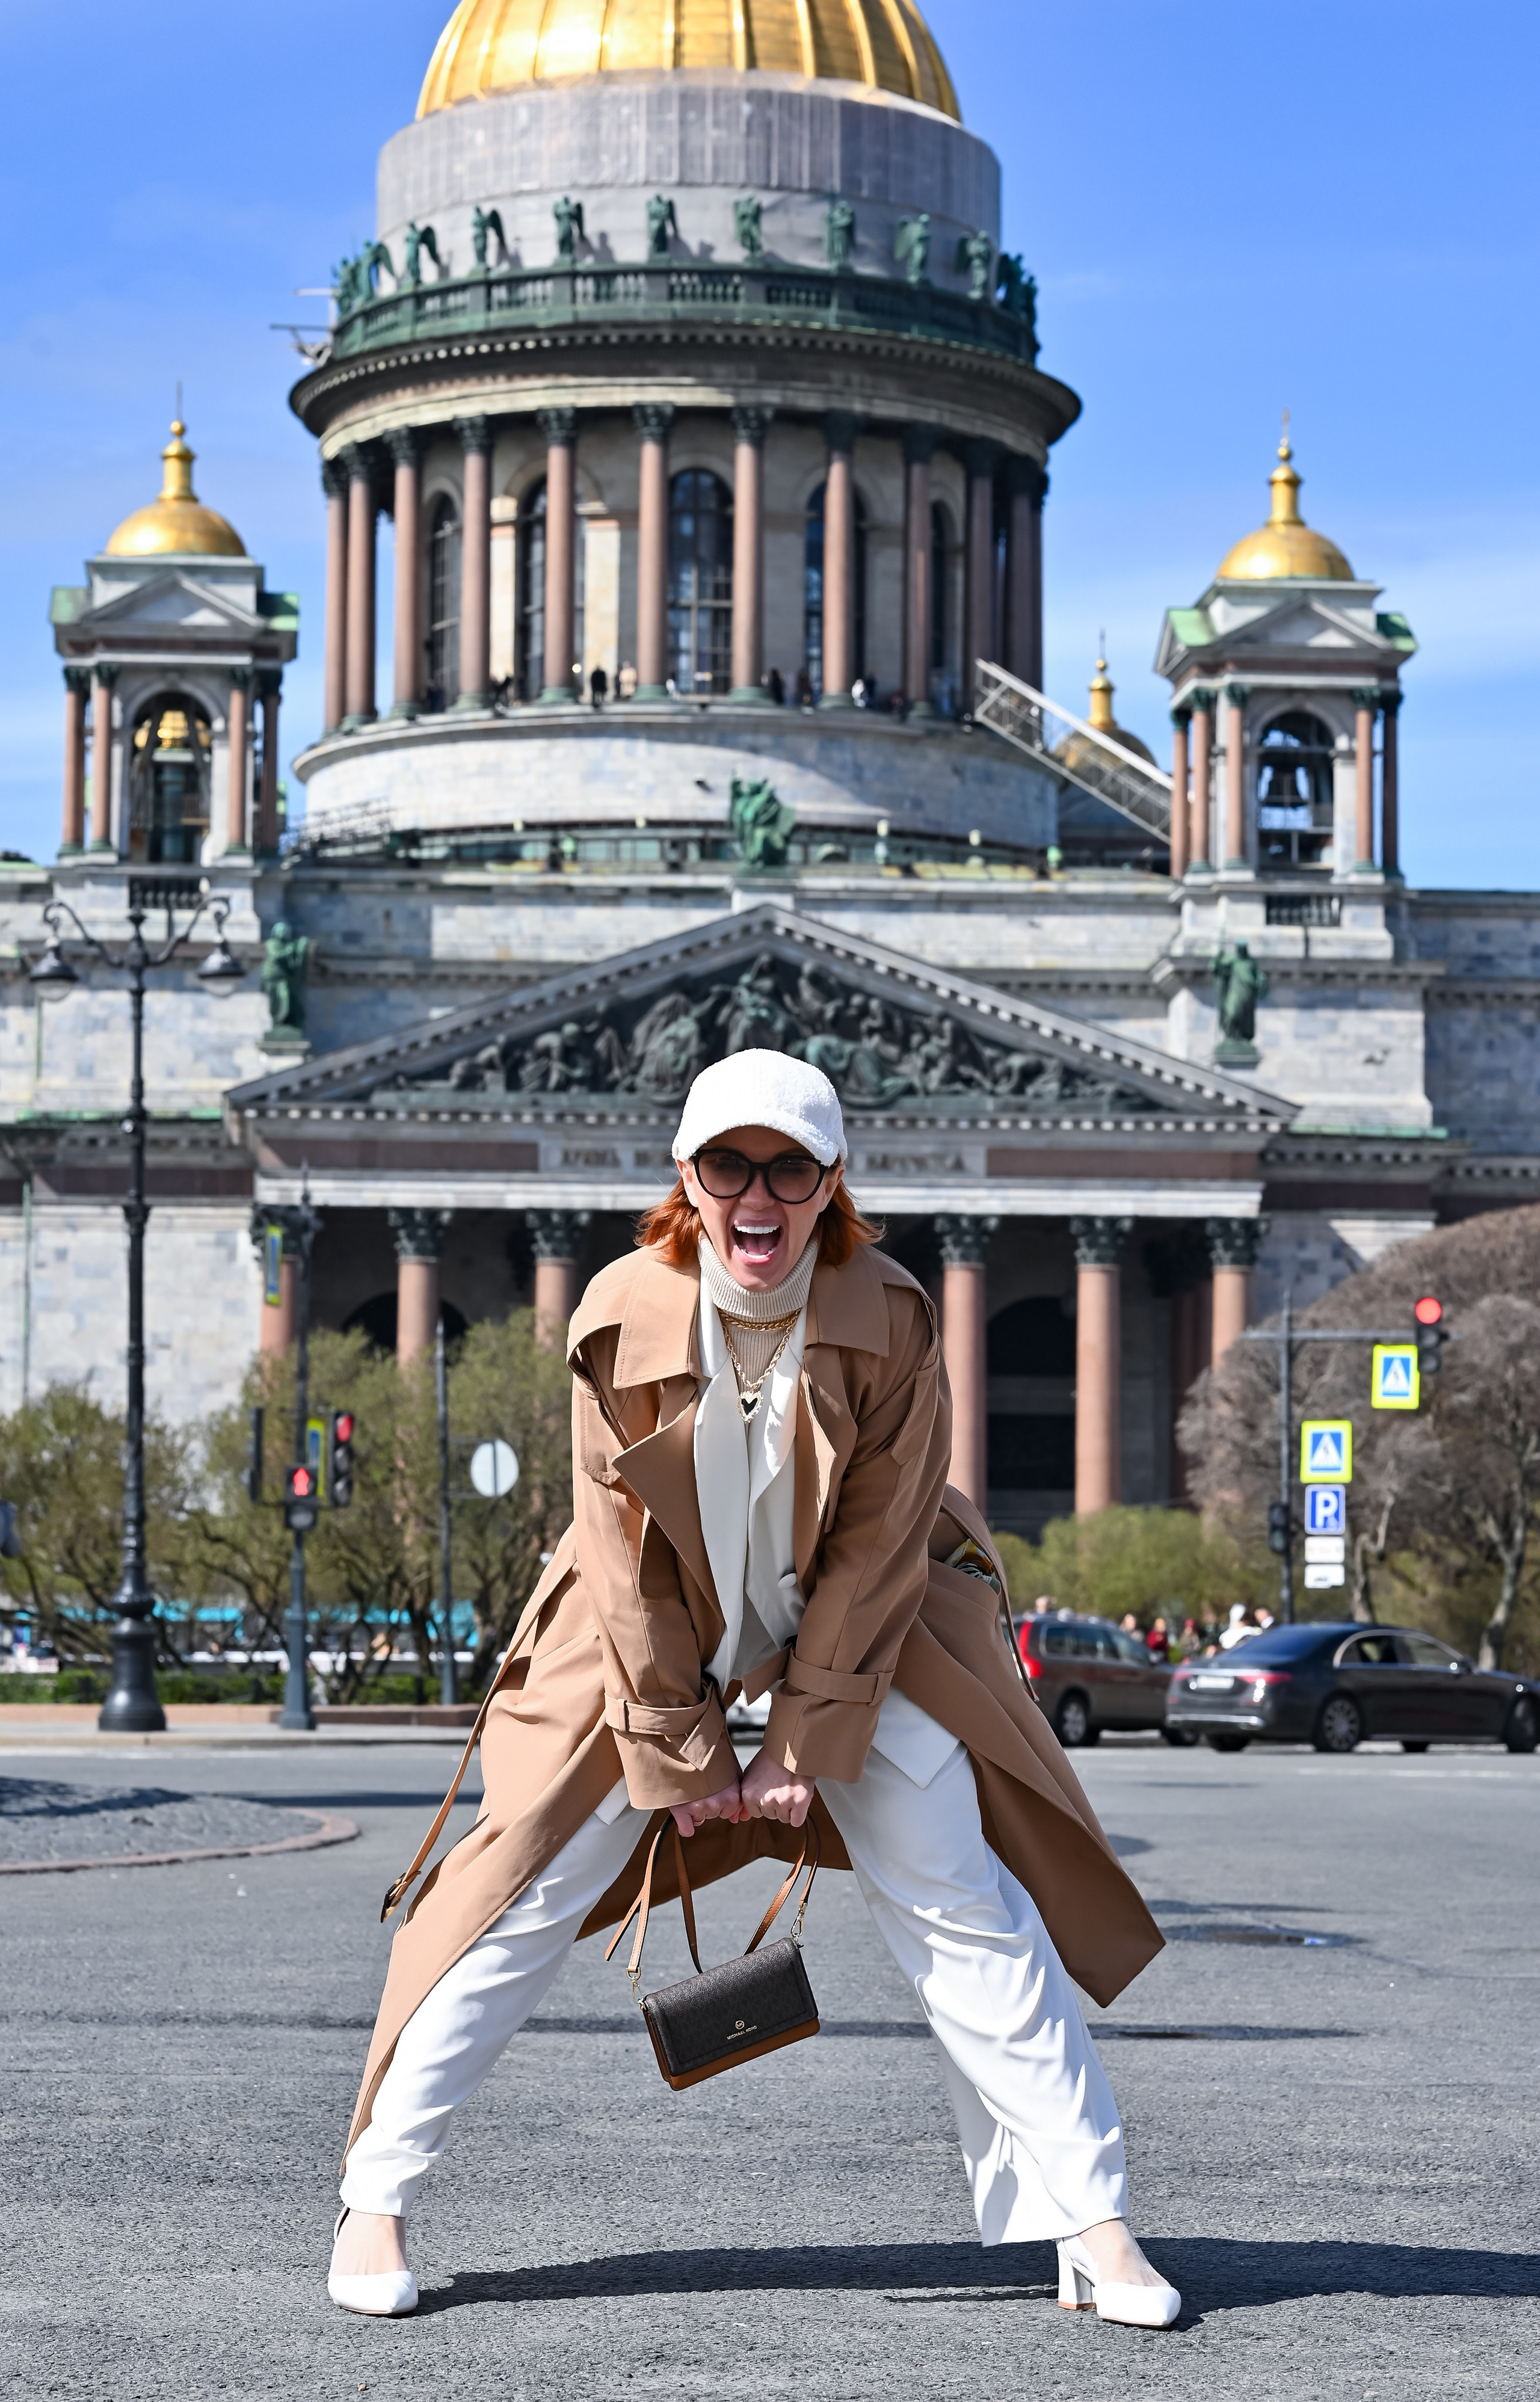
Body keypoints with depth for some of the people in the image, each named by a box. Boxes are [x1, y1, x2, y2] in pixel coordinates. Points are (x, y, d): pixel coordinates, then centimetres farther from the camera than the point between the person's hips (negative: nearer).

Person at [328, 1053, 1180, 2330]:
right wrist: (684, 1753, -13)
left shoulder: (891, 1323, -21)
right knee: (527, 1888, -4)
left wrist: (806, 1745, -16)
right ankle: (376, 2200, 7)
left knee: (961, 1901, -8)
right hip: (656, 1629, 0)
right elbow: (627, 1555, -14)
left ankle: (1094, 2223, -3)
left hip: (858, 1629, 0)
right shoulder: (623, 1319, -20)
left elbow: (875, 1552, -16)